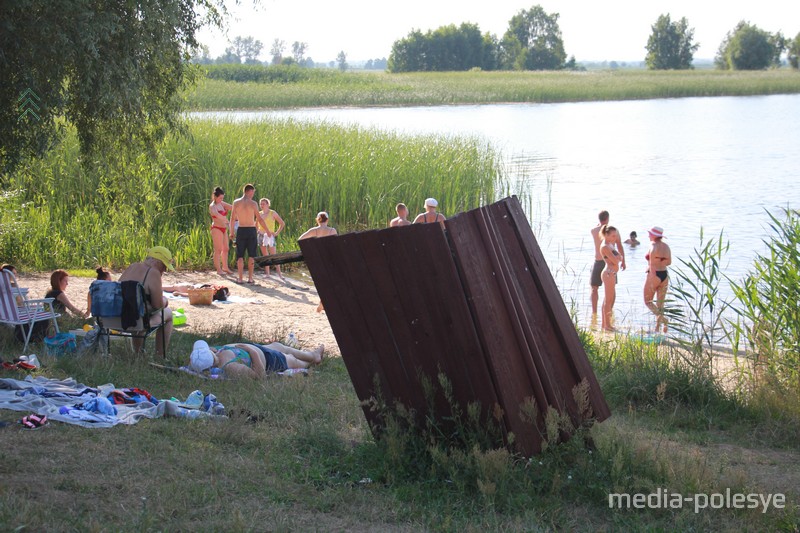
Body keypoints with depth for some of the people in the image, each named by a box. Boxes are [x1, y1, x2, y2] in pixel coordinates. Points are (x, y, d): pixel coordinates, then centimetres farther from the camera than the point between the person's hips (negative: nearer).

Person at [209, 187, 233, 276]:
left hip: (224, 229, 8)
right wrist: (225, 220, -42)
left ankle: (225, 267, 20)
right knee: (218, 250, -6)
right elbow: (216, 214, -32)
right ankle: (218, 269, -4)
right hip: (216, 229, -8)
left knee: (225, 249, 11)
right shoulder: (212, 206, -12)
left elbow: (232, 207, 7)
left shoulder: (222, 204, 12)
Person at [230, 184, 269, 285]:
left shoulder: (236, 202, -1)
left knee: (240, 256, 7)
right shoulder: (253, 203, -8)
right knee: (251, 255, 8)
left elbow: (232, 219, 4)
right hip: (251, 230, -2)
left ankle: (240, 278, 4)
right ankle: (250, 278, 7)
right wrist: (267, 231, 1)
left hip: (241, 230, 2)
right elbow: (259, 219, -8)